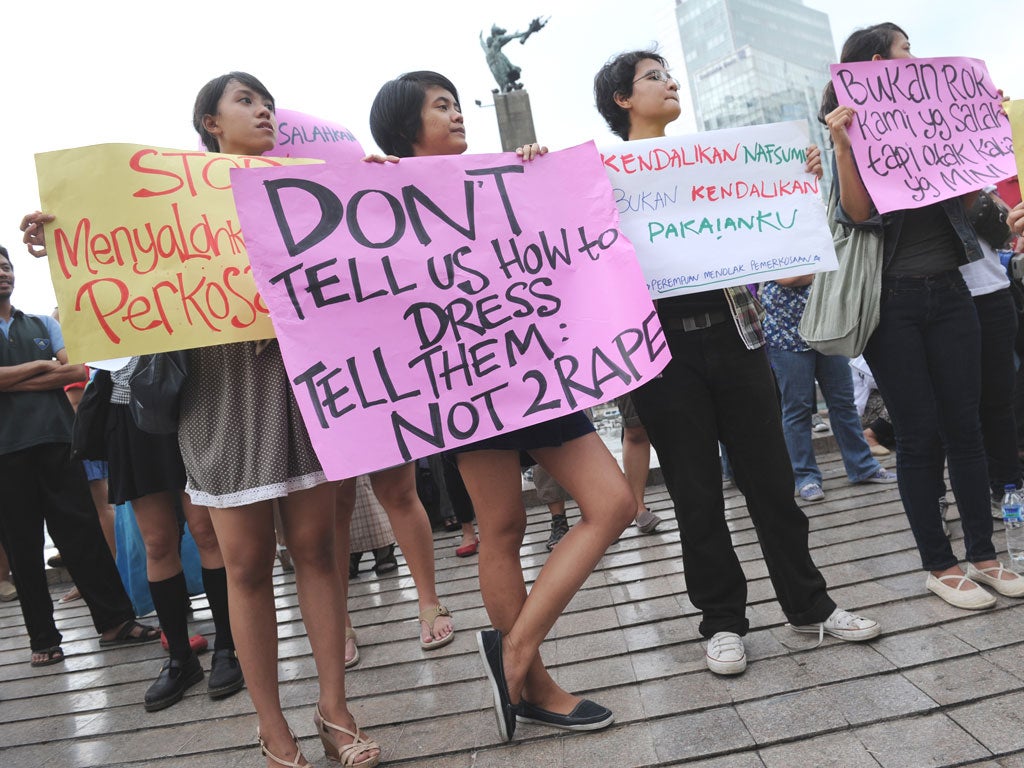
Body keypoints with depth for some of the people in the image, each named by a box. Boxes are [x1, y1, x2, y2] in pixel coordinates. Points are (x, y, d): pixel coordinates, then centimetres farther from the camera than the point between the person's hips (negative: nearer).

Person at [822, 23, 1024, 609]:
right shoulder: (850, 132, -1)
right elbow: (858, 213, -13)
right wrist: (841, 145, -23)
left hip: (948, 292, 5)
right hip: (892, 301, -5)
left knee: (965, 425, 6)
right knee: (921, 433, -1)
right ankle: (939, 564, 12)